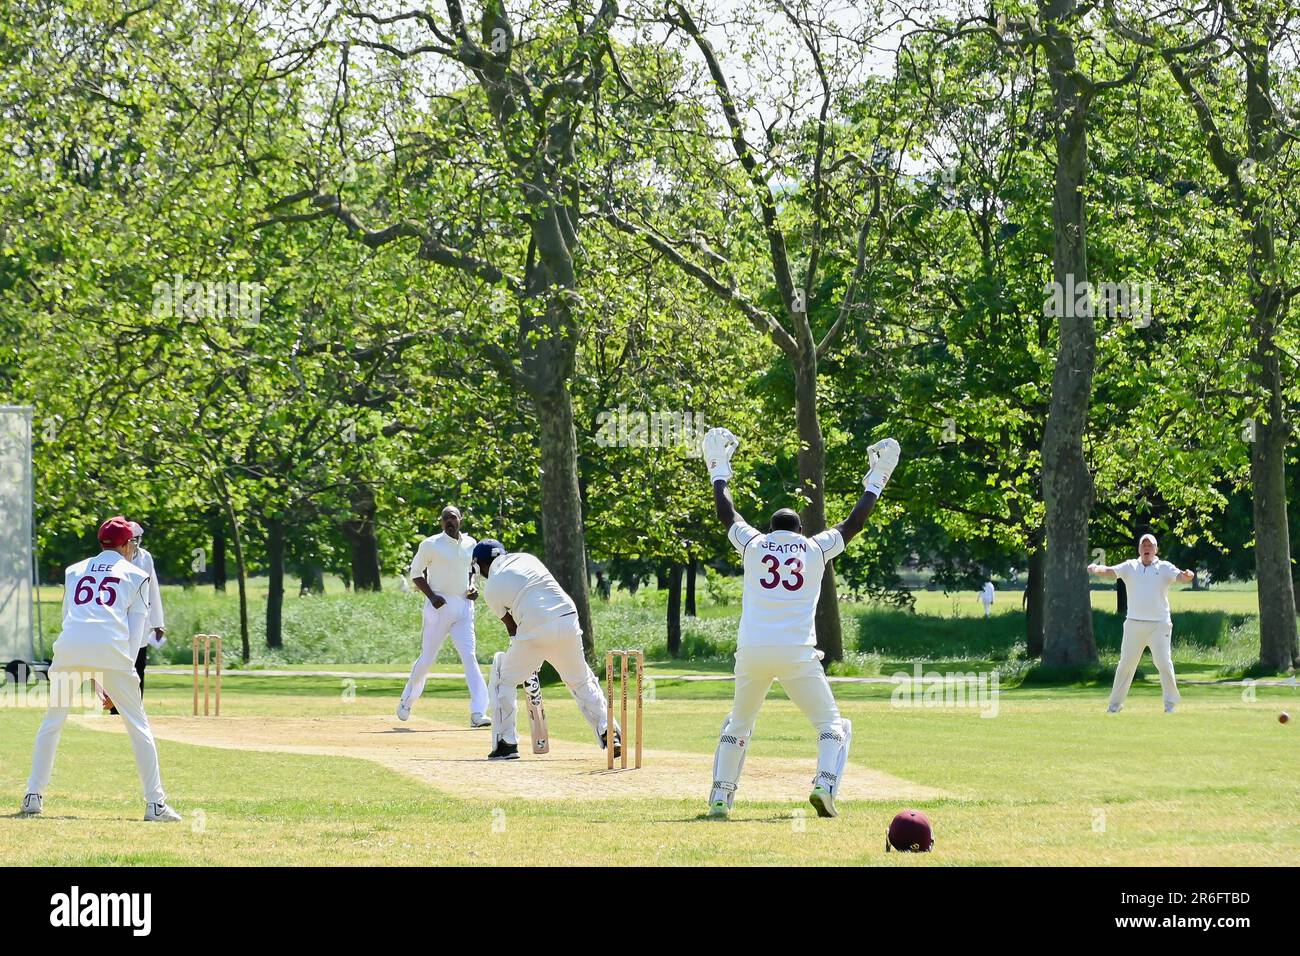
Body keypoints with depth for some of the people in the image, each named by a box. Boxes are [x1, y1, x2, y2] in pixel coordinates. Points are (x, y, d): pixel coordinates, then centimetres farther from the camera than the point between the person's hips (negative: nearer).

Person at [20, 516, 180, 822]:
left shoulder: (74, 571, 27)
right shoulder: (136, 575, 19)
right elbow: (135, 629, 12)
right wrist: (114, 681, 11)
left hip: (70, 647, 2)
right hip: (111, 649, -2)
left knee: (52, 722, 16)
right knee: (138, 725, 5)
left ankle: (33, 796, 9)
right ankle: (155, 804, -1)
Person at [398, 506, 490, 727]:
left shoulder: (470, 544, 9)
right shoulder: (431, 545, -5)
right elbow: (416, 572, 1)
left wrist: (473, 587, 4)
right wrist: (431, 595, -12)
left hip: (464, 607, 3)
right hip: (439, 606, -3)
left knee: (470, 657, -8)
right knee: (427, 658, 3)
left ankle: (478, 712, -14)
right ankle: (407, 700, 28)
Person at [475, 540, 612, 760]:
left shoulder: (491, 589, 6)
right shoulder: (524, 559, 17)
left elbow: (511, 625, 11)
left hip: (535, 631, -4)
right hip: (568, 622, 4)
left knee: (503, 682, 15)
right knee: (582, 681, 21)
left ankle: (505, 744, 11)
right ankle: (608, 732, 11)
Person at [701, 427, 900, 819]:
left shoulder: (753, 545, 12)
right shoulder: (816, 549, 10)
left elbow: (726, 514, 26)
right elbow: (853, 523, 20)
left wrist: (719, 472, 40)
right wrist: (875, 483, 32)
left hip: (752, 651, 2)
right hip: (797, 654, -2)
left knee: (737, 725, 20)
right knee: (832, 724, 7)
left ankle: (720, 796, 12)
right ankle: (825, 783, -18)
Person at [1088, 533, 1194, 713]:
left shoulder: (1164, 568, 2)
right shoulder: (1130, 567, 7)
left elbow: (1179, 577, -14)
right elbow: (1110, 571, -6)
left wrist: (1187, 576, -38)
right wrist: (1096, 569, -27)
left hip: (1159, 625, -2)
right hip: (1134, 623, 2)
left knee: (1164, 663, -8)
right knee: (1125, 663, 6)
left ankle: (1171, 703, 1)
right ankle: (1115, 703, 14)